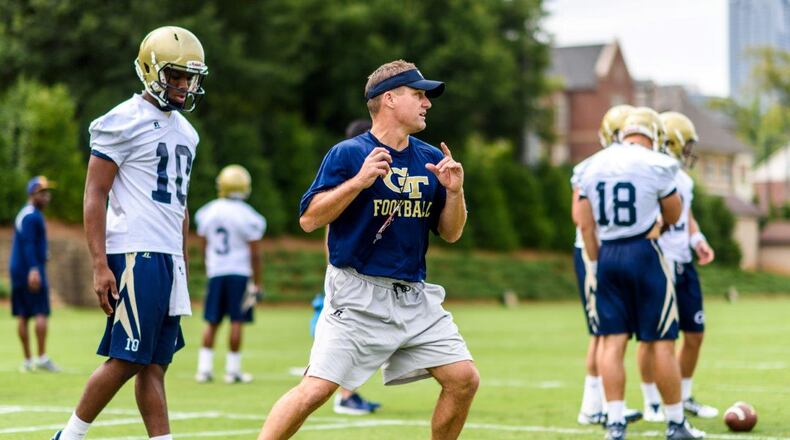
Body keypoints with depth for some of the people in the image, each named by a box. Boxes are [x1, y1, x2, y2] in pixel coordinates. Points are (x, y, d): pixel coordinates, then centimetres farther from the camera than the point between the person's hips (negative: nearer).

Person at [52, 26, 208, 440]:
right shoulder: (125, 122, -7)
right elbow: (94, 195, -10)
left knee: (154, 363, 6)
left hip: (169, 258, 8)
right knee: (126, 360, -7)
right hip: (134, 254, -8)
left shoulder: (184, 131, 18)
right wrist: (100, 265, -17)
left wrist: (183, 270, 21)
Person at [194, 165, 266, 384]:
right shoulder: (247, 216, -9)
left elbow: (204, 247, 11)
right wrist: (257, 283, -2)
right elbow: (254, 253, -8)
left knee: (212, 322, 9)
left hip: (215, 272, 4)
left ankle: (204, 368, 5)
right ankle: (233, 370, 2)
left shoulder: (208, 212, 2)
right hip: (239, 271, -4)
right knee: (236, 322, 0)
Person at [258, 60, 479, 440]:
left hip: (414, 295, 6)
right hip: (358, 294, -6)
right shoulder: (348, 154, -6)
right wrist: (359, 180, -20)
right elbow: (309, 219, -11)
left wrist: (454, 192, -5)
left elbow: (450, 233, 14)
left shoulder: (430, 160, 10)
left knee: (464, 380, 0)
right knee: (316, 390, -13)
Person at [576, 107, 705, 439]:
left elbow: (586, 225, 9)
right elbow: (673, 217, 4)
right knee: (661, 342, 2)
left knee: (613, 340, 5)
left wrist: (596, 263, 14)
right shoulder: (657, 165, -7)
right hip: (643, 253, -5)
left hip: (607, 254, 5)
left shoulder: (593, 166, 8)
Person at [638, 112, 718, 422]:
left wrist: (698, 240, 8)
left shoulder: (684, 180, 12)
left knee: (695, 333, 10)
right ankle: (652, 402, 12)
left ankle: (684, 397, 25)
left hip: (683, 264, 8)